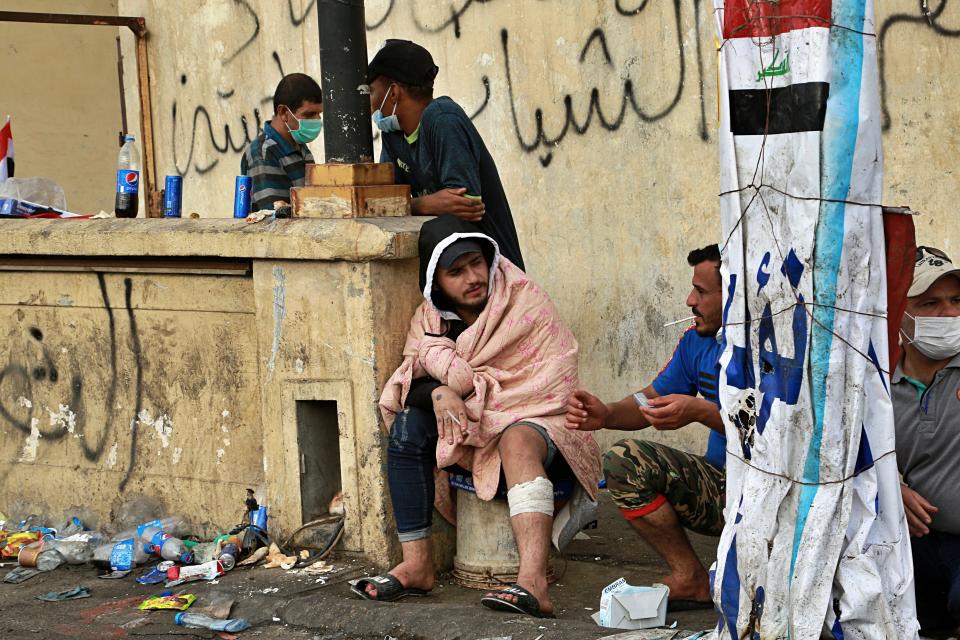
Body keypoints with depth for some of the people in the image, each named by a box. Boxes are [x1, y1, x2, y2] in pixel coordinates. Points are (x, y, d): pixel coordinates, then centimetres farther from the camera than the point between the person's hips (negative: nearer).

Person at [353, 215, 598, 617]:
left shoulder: (527, 304, -10)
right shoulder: (429, 318, 5)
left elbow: (546, 389, -15)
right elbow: (410, 381, -3)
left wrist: (466, 388, -13)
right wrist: (439, 394, -26)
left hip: (533, 421, -5)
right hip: (465, 435, 5)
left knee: (518, 441, -38)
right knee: (407, 423, -19)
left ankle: (532, 583, -58)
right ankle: (416, 565, -24)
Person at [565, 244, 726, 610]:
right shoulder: (699, 340, 8)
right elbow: (651, 401, 14)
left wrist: (701, 411, -33)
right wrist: (606, 415, -8)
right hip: (719, 485, 7)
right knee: (623, 461, -11)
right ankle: (689, 577, -9)